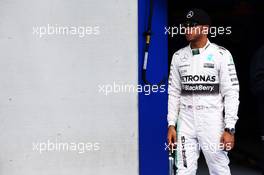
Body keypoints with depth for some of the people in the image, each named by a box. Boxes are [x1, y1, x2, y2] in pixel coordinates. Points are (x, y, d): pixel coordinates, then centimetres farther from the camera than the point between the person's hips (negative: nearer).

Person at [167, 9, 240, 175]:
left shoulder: (221, 54, -4)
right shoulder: (178, 56, 9)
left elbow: (231, 93, -6)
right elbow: (174, 93, 12)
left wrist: (229, 128, -11)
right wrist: (171, 125, 5)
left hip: (212, 122, -3)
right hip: (186, 122, 4)